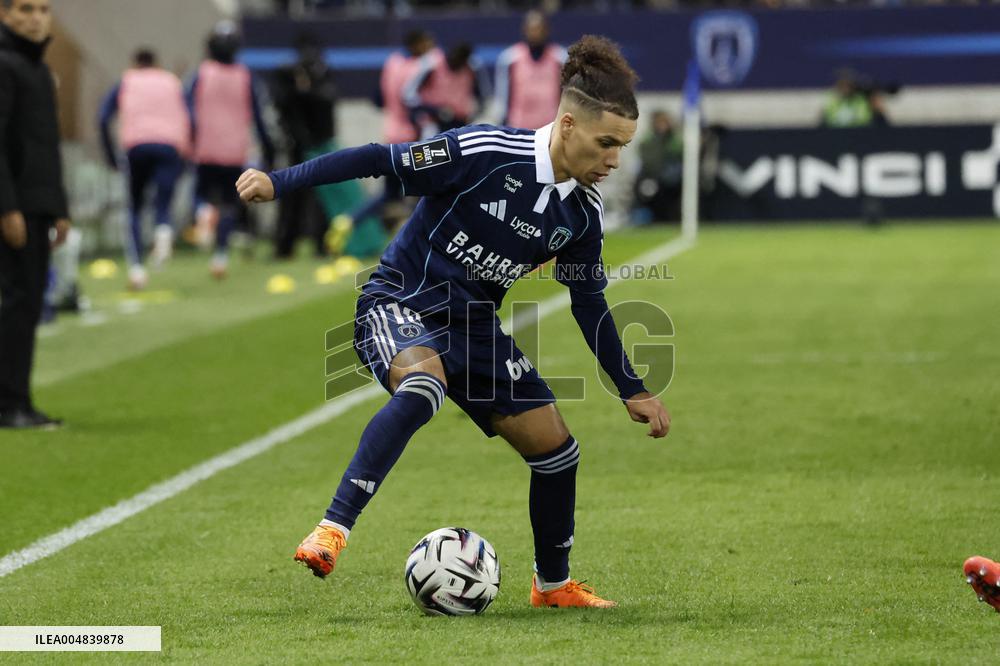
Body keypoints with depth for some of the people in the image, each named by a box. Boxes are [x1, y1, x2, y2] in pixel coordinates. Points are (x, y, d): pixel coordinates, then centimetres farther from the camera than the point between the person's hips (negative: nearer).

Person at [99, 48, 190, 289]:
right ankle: (164, 231, -34)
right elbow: (189, 119, 10)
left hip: (136, 145, 0)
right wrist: (187, 153, 17)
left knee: (134, 208, 13)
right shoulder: (173, 83, 25)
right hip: (170, 147, 0)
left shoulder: (125, 84, 22)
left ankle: (136, 265, -3)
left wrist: (110, 155, 13)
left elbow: (103, 119, 9)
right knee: (164, 205, 3)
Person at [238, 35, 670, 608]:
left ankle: (554, 585, 28)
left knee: (555, 447, 4)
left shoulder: (584, 213, -1)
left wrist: (633, 390, 15)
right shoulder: (486, 152, -21)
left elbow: (589, 303, 13)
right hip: (401, 304, -7)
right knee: (424, 383, -40)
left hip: (473, 325, 7)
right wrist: (280, 182, -19)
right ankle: (332, 531, -41)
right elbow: (383, 159, -16)